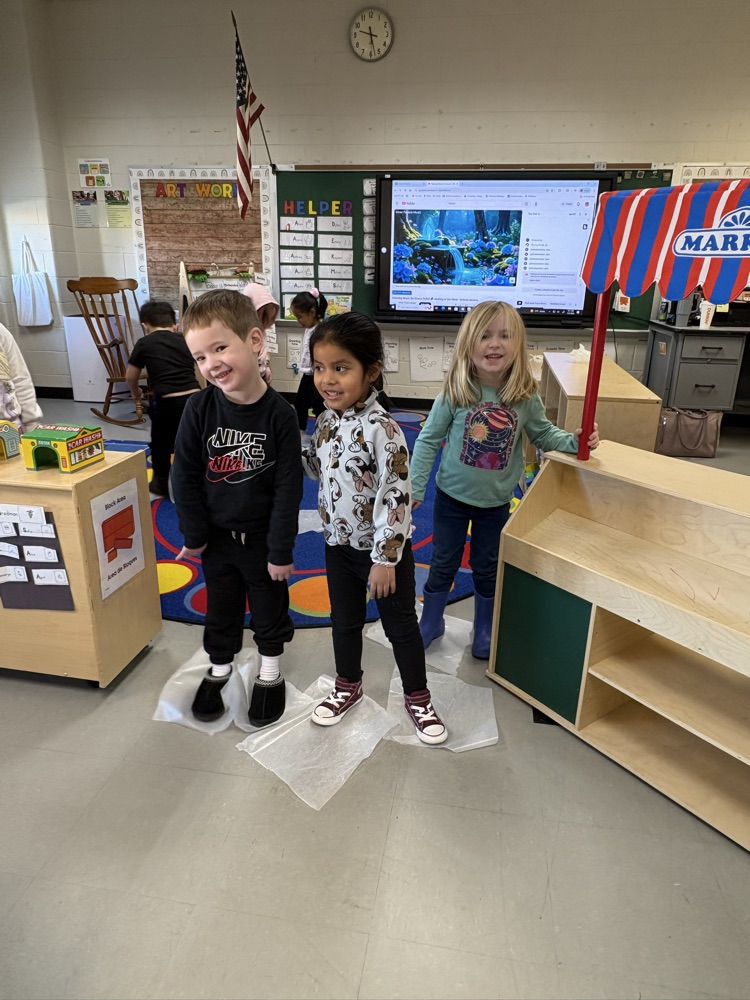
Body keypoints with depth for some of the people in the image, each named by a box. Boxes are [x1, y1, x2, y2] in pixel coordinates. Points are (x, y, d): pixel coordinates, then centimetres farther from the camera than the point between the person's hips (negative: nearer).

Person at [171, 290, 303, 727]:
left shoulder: (279, 413, -19)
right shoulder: (200, 407, -13)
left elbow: (289, 487, -16)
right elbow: (184, 474, -6)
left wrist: (281, 549, -13)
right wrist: (194, 534, -3)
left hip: (263, 534, -2)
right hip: (217, 534, 2)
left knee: (270, 604, 17)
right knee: (220, 605, 20)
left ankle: (271, 670, 40)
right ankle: (220, 667, 43)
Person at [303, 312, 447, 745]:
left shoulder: (381, 429, -25)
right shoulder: (326, 422, -2)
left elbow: (397, 497, -24)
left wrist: (385, 559, -21)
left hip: (382, 549, -6)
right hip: (339, 544, 7)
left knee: (401, 626, 12)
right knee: (345, 621, 22)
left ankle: (418, 698, 34)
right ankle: (348, 686, 46)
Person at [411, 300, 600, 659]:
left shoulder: (526, 397, -13)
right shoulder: (455, 392, -18)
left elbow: (543, 434, 5)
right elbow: (429, 439, -11)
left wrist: (574, 441, -13)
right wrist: (414, 486, -11)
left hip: (496, 501, 1)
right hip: (452, 496, -1)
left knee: (487, 569, 17)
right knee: (444, 564, 14)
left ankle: (485, 631, 39)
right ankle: (430, 623, 37)